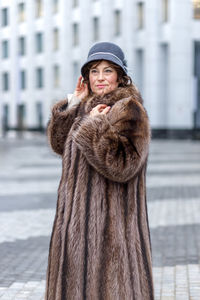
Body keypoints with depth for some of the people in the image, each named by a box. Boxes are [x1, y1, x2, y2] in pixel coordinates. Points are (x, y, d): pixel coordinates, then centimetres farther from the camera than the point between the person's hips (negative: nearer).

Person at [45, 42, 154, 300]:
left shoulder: (128, 110, -13)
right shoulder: (88, 107, 13)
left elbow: (122, 165, -24)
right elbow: (60, 143, 9)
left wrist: (94, 126, -22)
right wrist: (73, 103, 1)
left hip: (109, 219, -9)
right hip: (80, 212, 9)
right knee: (79, 277, 17)